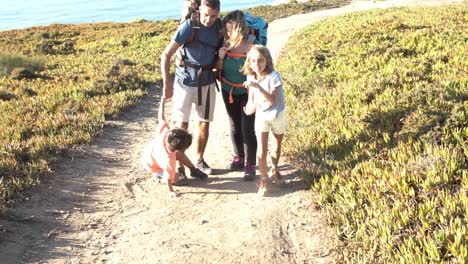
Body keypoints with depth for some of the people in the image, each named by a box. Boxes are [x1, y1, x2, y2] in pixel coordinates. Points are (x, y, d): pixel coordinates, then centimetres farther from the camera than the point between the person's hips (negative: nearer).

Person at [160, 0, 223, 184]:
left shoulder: (219, 27, -2)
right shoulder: (189, 26, -15)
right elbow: (166, 55, -17)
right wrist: (166, 83, -24)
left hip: (207, 81, 4)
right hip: (185, 81, -4)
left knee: (204, 123, 12)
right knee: (181, 125, -2)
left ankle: (199, 161, 30)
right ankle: (180, 168, 7)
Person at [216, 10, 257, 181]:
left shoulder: (252, 44, -20)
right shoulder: (226, 42, -7)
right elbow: (219, 68, 3)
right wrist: (220, 58, -17)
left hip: (247, 93, -5)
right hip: (228, 91, 5)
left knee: (247, 129, -4)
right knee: (234, 126, 17)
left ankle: (250, 166, 9)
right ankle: (239, 159, 34)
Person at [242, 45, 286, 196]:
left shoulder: (273, 76, -24)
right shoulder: (250, 77, -9)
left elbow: (272, 100, -34)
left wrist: (257, 86, -42)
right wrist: (250, 107, -13)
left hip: (278, 115, -2)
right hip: (261, 115, 2)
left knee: (277, 145, 12)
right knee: (262, 150, 1)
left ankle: (274, 169, 29)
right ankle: (264, 179, 13)